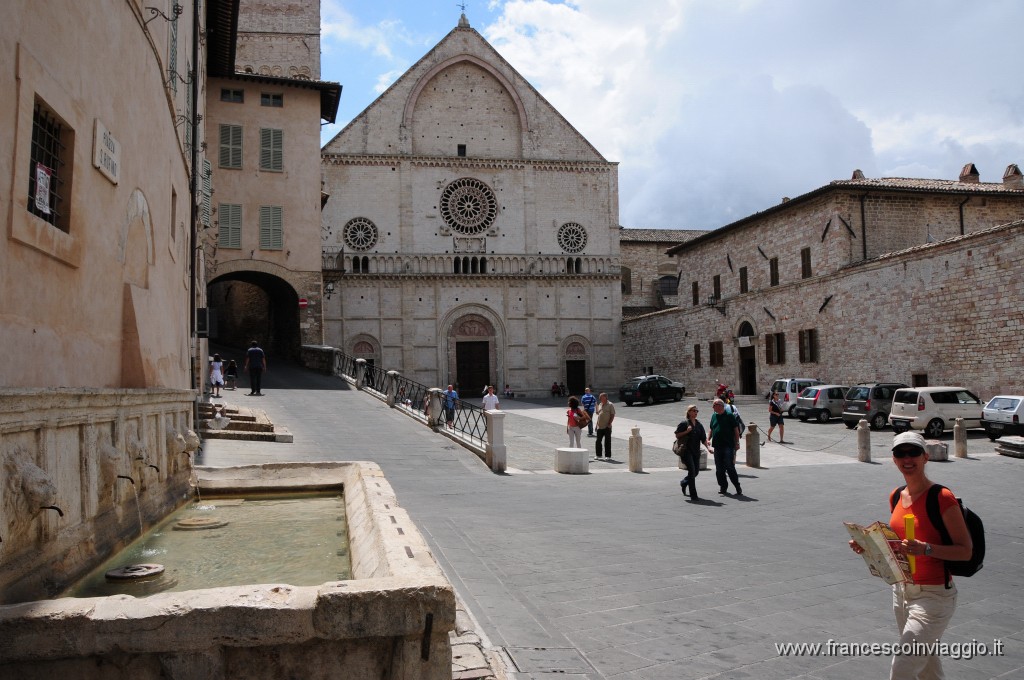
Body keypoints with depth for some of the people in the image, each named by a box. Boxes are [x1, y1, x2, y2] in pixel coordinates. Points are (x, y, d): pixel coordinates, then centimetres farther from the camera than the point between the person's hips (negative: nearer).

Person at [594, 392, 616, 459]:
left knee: (607, 441, 0)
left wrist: (609, 423, -16)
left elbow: (612, 415, -9)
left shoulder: (610, 405, -6)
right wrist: (597, 424, 17)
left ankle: (608, 455, 6)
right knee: (598, 441, 8)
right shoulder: (600, 405, 15)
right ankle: (598, 454, 19)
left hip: (607, 427, -6)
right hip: (600, 426, 6)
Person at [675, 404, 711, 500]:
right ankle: (693, 495, -6)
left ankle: (683, 482, 40)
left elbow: (703, 438, 8)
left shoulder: (699, 425, 10)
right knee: (692, 471, -11)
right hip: (686, 451, -6)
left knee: (696, 471, 10)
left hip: (696, 452, 6)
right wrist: (686, 431, -15)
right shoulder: (684, 423, -5)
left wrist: (708, 447, -6)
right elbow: (677, 435, -2)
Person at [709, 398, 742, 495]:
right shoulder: (714, 416, 12)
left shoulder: (729, 416, -4)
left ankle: (738, 488, 2)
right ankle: (723, 487, 19)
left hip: (728, 446, -6)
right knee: (719, 469, 8)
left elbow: (736, 430, -3)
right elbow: (712, 429, 23)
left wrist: (737, 443, -7)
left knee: (730, 467, -8)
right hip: (717, 446, 6)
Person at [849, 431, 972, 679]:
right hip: (902, 591, 7)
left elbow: (966, 550, -16)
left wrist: (925, 548, -31)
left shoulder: (942, 497, -16)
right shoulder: (896, 496, 6)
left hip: (933, 596, -7)